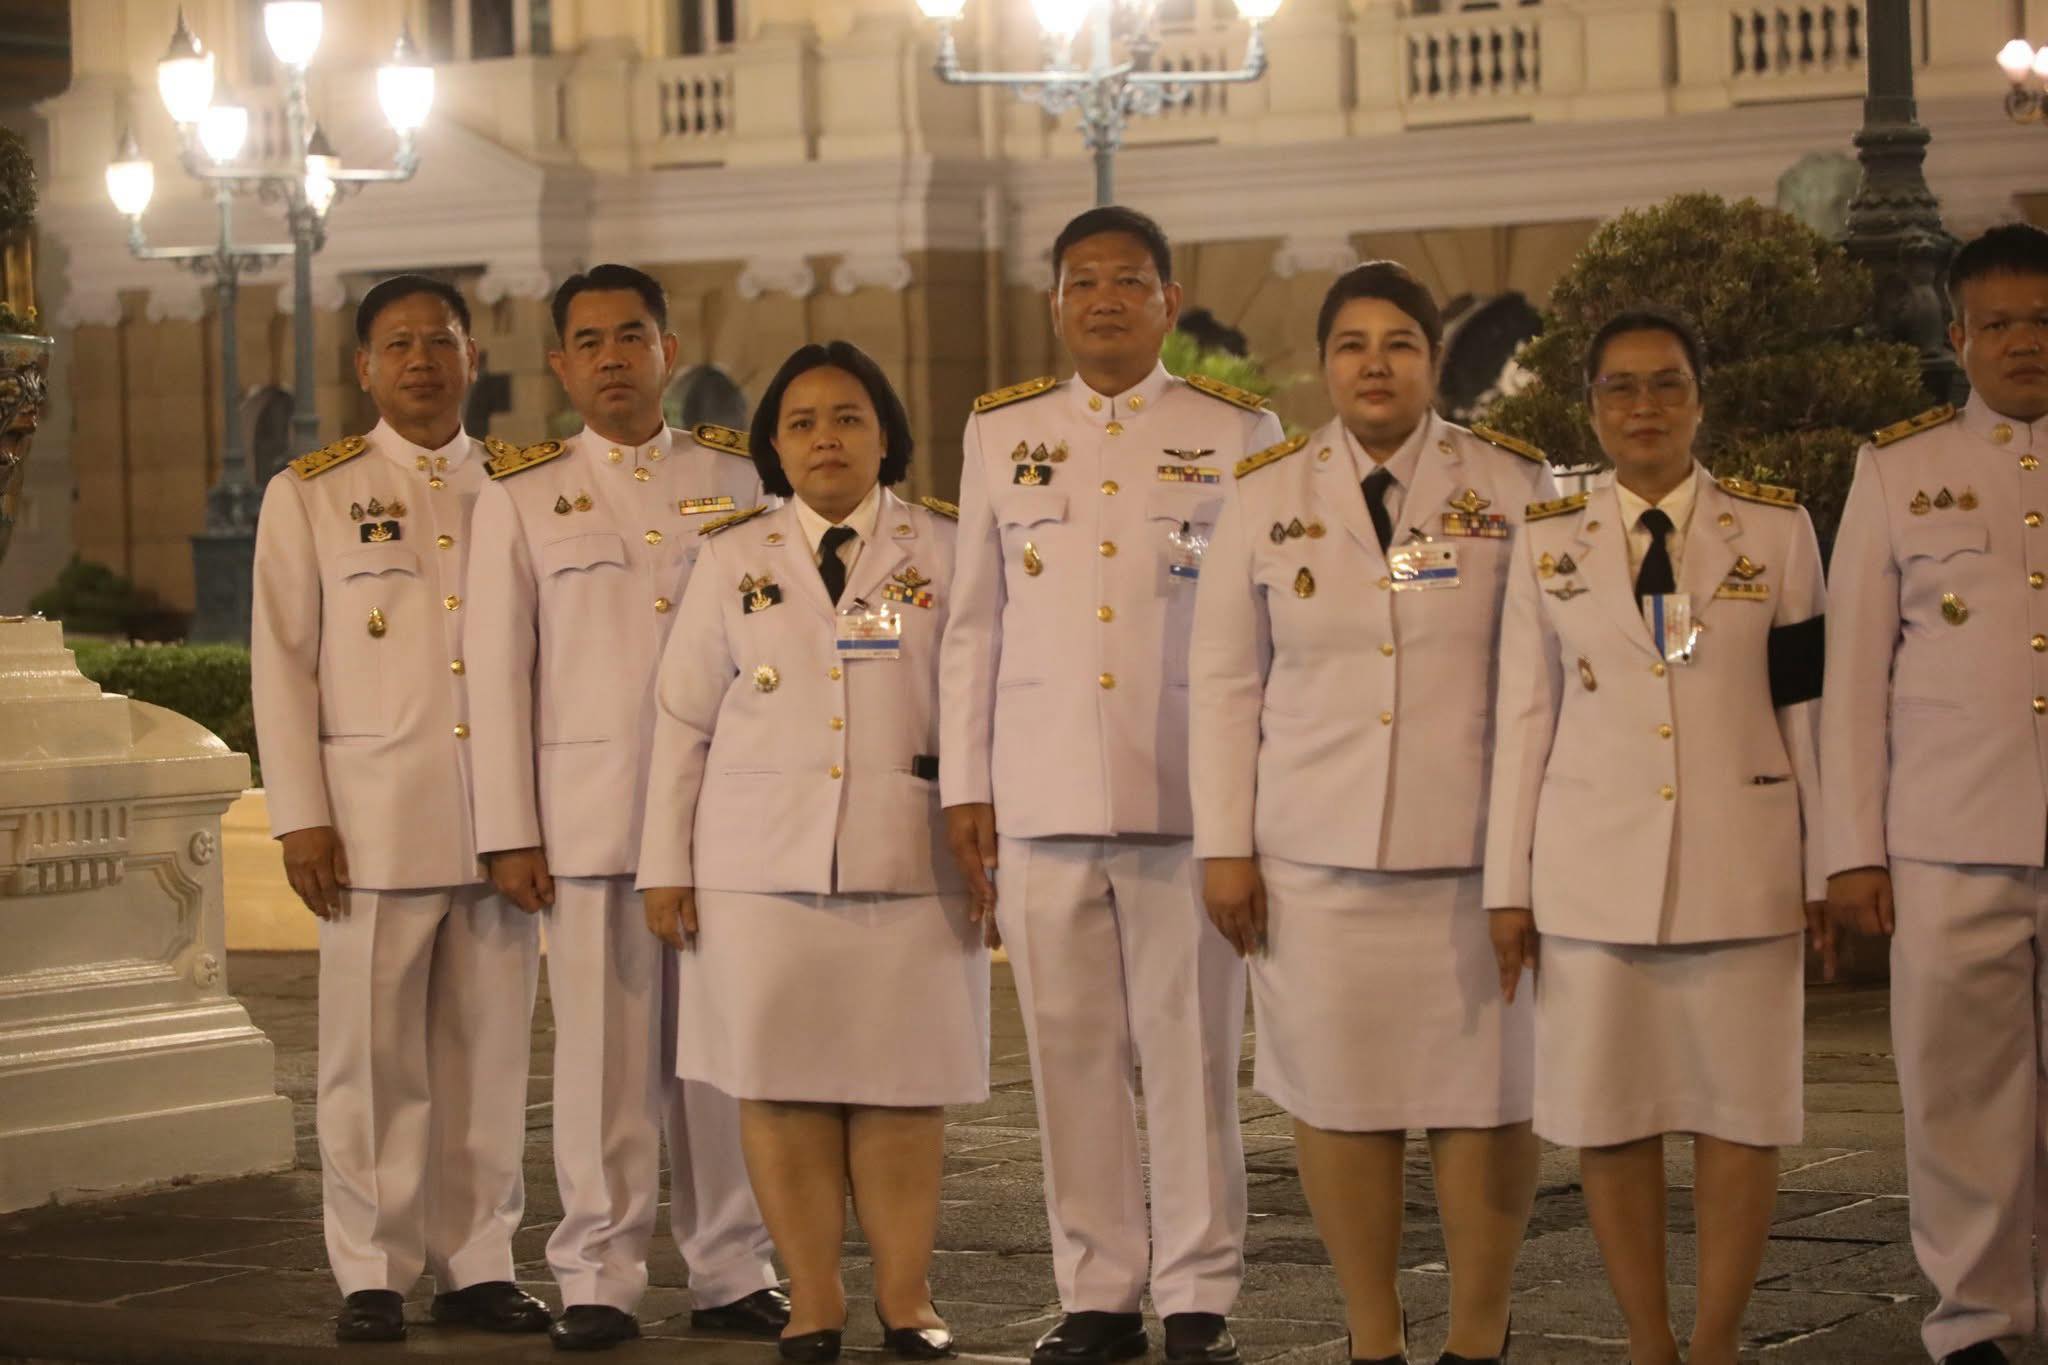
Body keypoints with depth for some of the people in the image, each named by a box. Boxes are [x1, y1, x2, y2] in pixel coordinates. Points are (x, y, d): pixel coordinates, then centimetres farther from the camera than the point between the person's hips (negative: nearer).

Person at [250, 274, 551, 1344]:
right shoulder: (310, 495, 6)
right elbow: (281, 664, 3)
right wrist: (299, 817, -4)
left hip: (502, 813, 2)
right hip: (375, 815, -2)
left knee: (489, 1048, 4)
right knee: (375, 1053, -1)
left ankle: (477, 1264, 12)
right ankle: (373, 1274, 7)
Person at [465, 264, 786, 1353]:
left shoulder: (731, 476, 11)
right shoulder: (520, 496, 8)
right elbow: (498, 669, 5)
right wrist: (508, 833, -1)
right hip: (587, 807, -1)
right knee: (603, 1048, -2)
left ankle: (731, 1272, 10)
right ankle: (598, 1280, 5)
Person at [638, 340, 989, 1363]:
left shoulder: (947, 553, 5)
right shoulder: (733, 559, 9)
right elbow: (683, 720, 9)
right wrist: (666, 864, 5)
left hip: (910, 863, -1)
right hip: (759, 866, 1)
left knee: (903, 1088, 0)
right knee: (780, 1085, 0)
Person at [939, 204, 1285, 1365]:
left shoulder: (1239, 434, 6)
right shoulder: (1002, 433, 12)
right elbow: (974, 624, 12)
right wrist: (965, 788, 6)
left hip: (1187, 791, -2)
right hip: (1042, 791, 2)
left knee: (1191, 1051, -2)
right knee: (1073, 1051, 4)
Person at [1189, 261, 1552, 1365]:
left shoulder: (1516, 485, 4)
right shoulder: (1266, 496, 7)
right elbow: (1222, 682, 8)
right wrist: (1224, 847, 3)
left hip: (1482, 848, -1)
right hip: (1317, 853, 1)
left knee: (1484, 1096, -1)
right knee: (1339, 1096, 2)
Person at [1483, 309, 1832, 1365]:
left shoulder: (1777, 528, 5)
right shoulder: (1547, 542, 7)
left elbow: (1808, 708, 4)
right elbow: (1523, 720, 6)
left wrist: (1827, 870, 2)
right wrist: (1508, 885, 2)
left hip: (1741, 867, 0)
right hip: (1593, 869, 1)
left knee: (1739, 1113, 1)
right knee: (1610, 1119, 2)